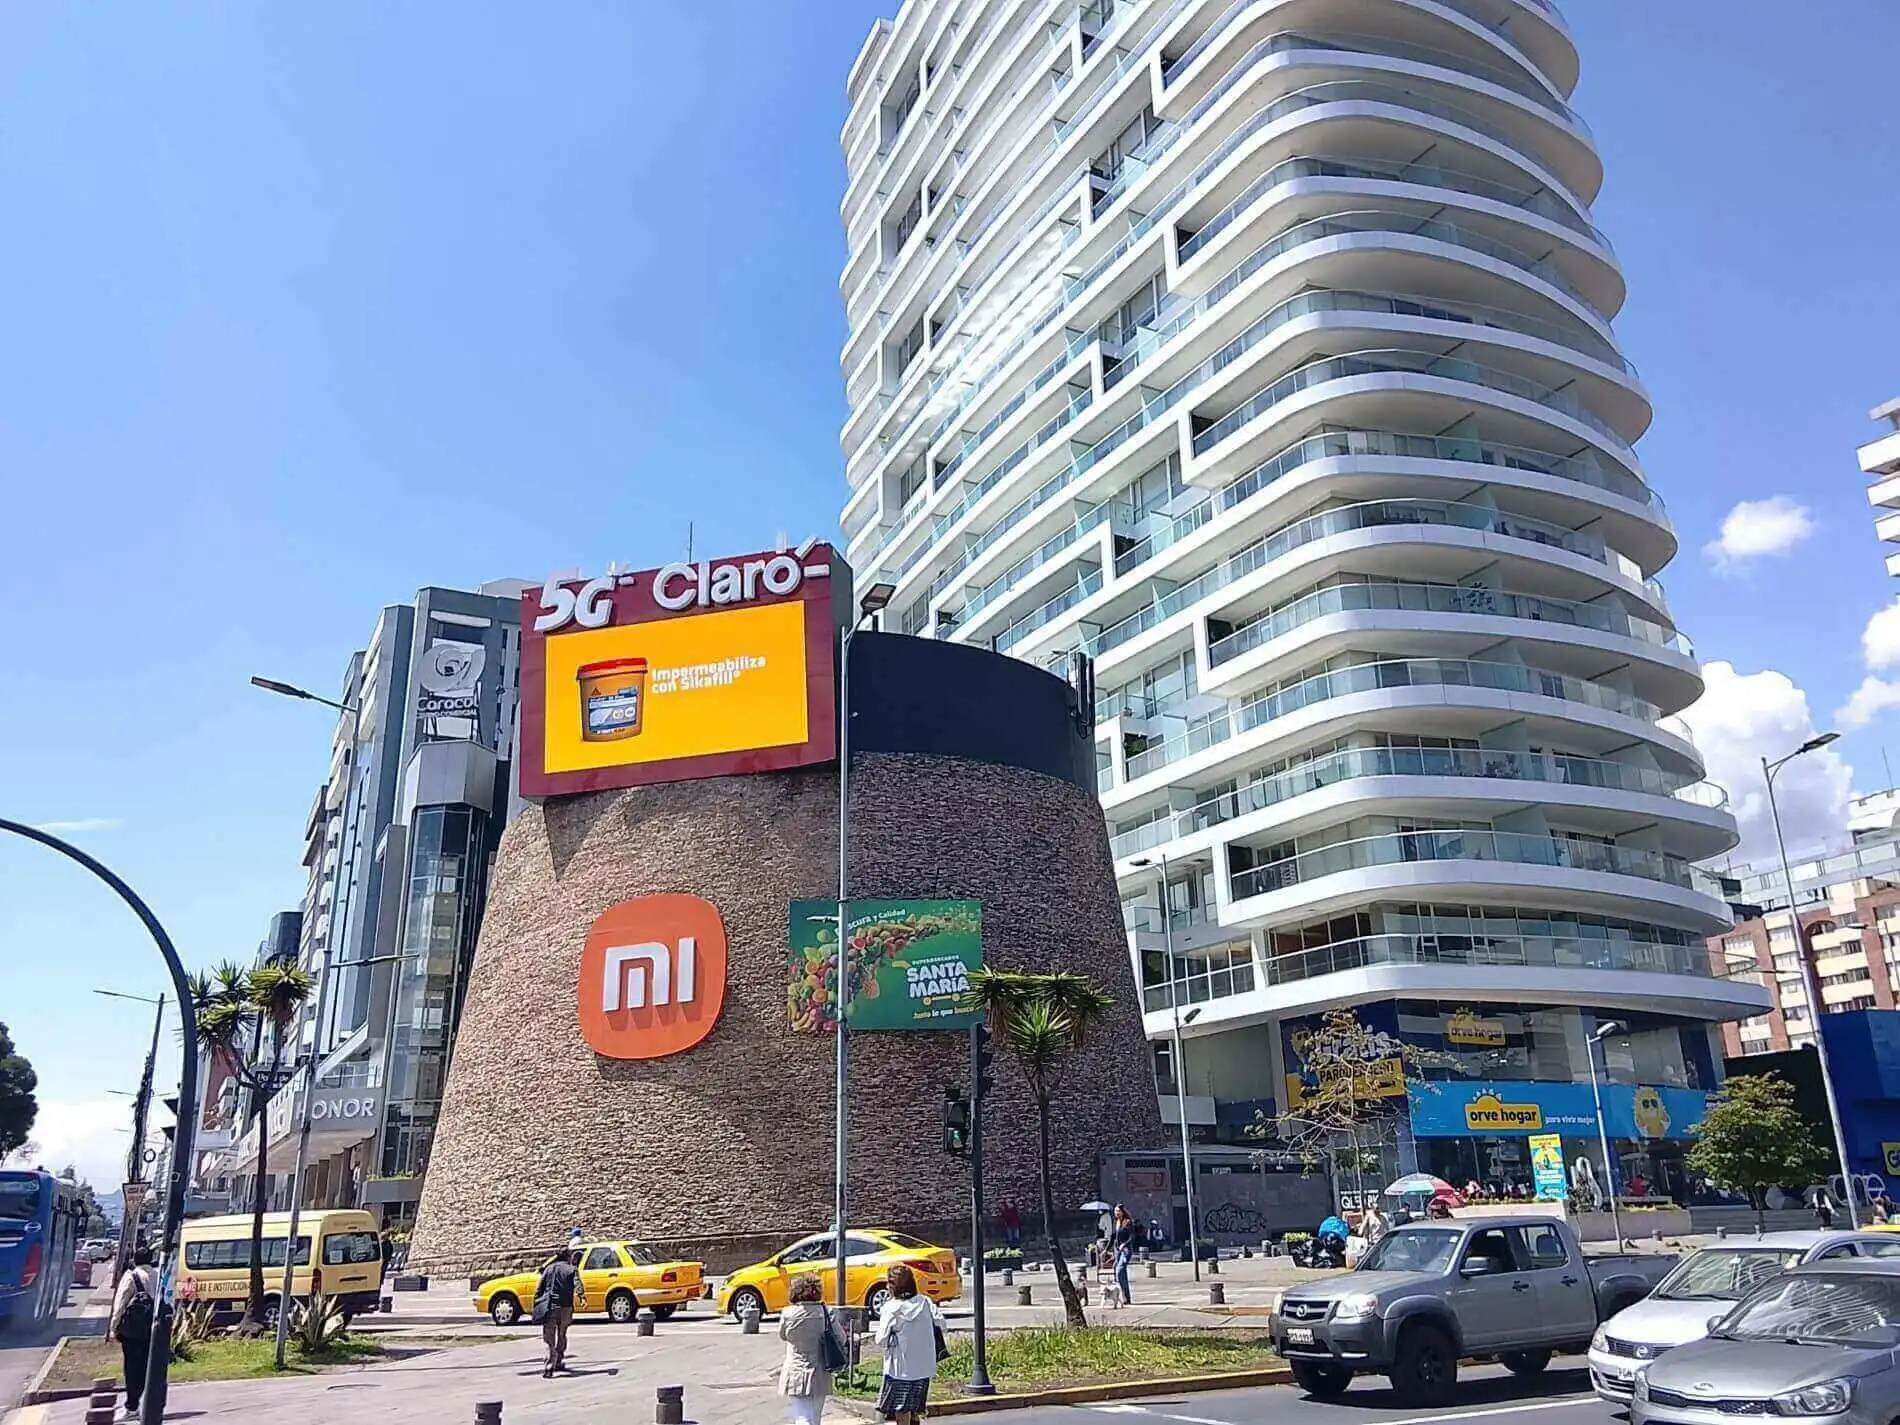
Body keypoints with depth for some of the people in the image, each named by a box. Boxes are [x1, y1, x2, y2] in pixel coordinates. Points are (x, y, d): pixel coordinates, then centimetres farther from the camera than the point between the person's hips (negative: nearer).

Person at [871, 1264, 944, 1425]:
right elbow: (940, 1325, 1)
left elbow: (882, 1339, -13)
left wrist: (875, 1334, 8)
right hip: (924, 1366, 5)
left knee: (902, 1411, 7)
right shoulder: (925, 1302, -3)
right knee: (915, 1409, 21)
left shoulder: (891, 1308, -14)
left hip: (901, 1368, -4)